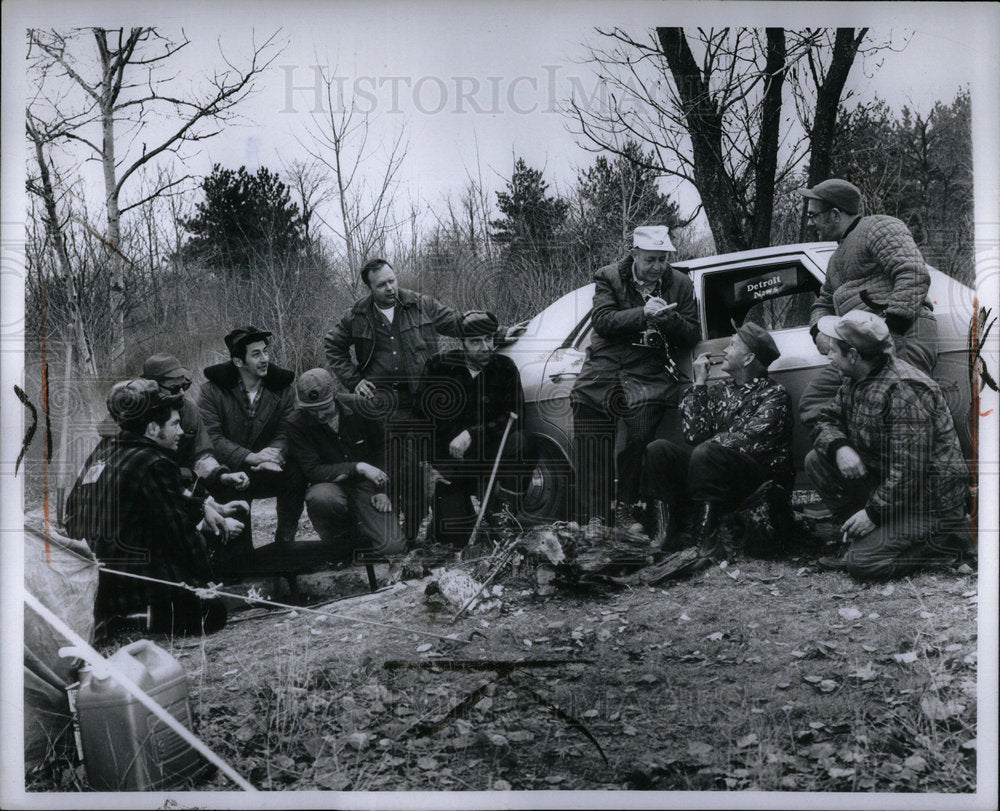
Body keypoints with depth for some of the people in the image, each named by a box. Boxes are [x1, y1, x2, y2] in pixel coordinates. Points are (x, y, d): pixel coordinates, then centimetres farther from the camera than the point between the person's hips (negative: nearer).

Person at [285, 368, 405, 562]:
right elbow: (312, 471, -18)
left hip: (366, 484, 1)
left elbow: (381, 449, 7)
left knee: (392, 546, -19)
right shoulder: (296, 424, -12)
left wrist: (382, 490, -2)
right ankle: (340, 540, -7)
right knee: (321, 498, -40)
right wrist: (357, 467, -25)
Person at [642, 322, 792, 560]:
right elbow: (695, 435, 5)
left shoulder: (774, 394, 2)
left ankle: (707, 544, -36)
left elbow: (750, 440, -13)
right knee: (658, 449, -14)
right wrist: (699, 384, 5)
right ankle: (671, 533, -16)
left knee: (705, 453, -35)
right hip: (714, 470, 6)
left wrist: (711, 442, -4)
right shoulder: (720, 391, 19)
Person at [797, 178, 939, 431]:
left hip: (901, 340, -10)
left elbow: (914, 275, -14)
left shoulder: (879, 227, 0)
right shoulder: (838, 257, 30)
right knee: (812, 401, 0)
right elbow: (823, 303, 38)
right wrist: (819, 332, 14)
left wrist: (890, 325, -21)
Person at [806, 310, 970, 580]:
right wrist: (839, 447, -14)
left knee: (863, 564, -21)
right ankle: (862, 539, 1)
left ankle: (947, 537, -1)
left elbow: (910, 470, -29)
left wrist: (873, 512, -24)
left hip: (928, 501, -9)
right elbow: (826, 421, 11)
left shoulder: (905, 391, -26)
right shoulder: (855, 380, 4)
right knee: (816, 460, -4)